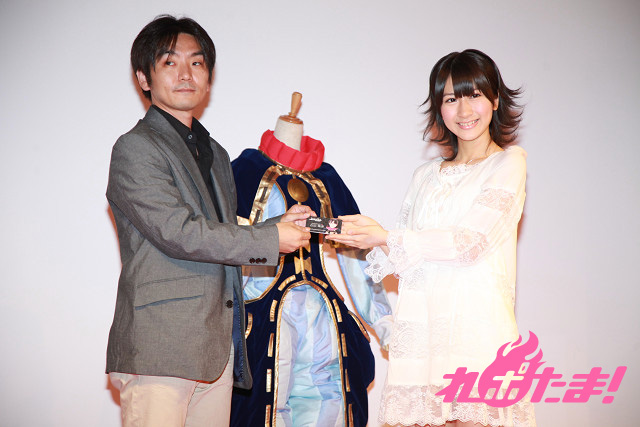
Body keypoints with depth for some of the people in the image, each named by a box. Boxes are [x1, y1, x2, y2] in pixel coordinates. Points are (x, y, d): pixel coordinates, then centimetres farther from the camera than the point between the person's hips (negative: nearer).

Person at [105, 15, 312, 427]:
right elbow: (178, 233, -14)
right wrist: (270, 239, -8)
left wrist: (280, 224, 8)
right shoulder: (136, 148, -4)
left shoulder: (215, 154, 23)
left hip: (218, 347, 7)